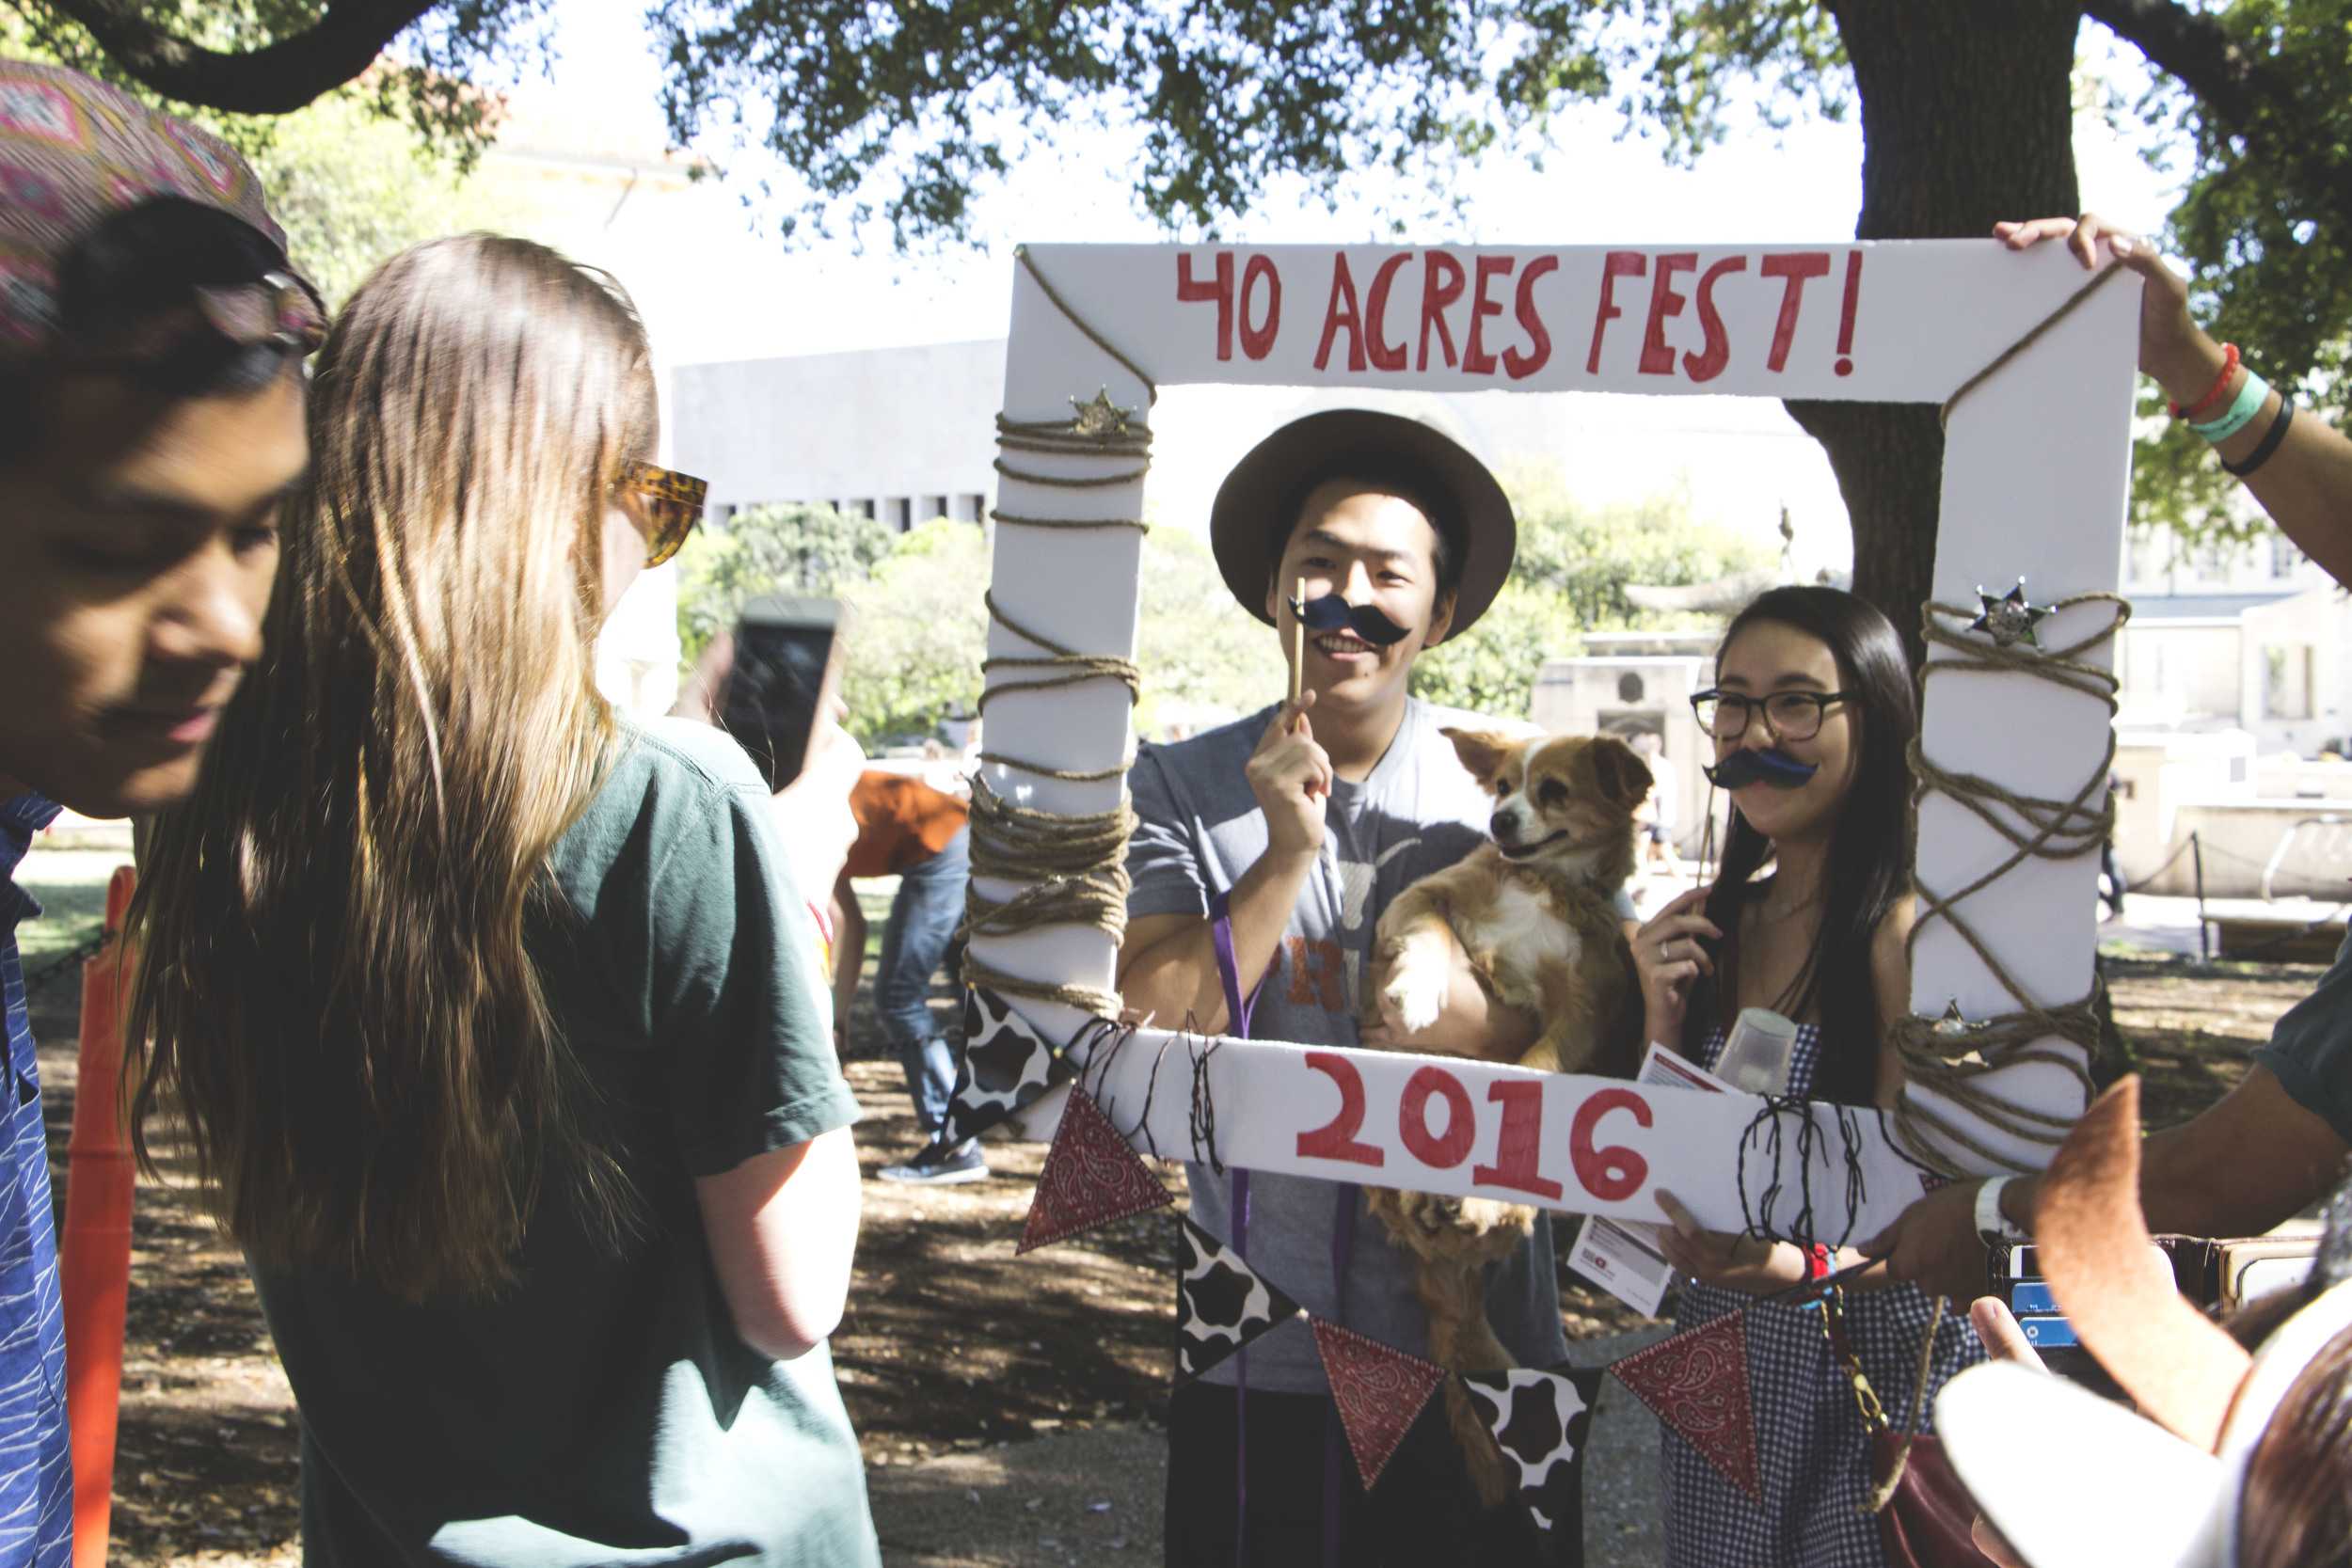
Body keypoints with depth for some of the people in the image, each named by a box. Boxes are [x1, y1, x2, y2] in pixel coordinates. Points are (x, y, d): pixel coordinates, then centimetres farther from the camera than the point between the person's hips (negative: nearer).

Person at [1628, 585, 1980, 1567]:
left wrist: (1807, 1263, -33)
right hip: (1718, 1375, 6)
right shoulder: (1706, 929, 6)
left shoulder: (1902, 933, -15)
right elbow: (1663, 1179, 8)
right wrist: (1663, 1030, -6)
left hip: (1874, 1377, -6)